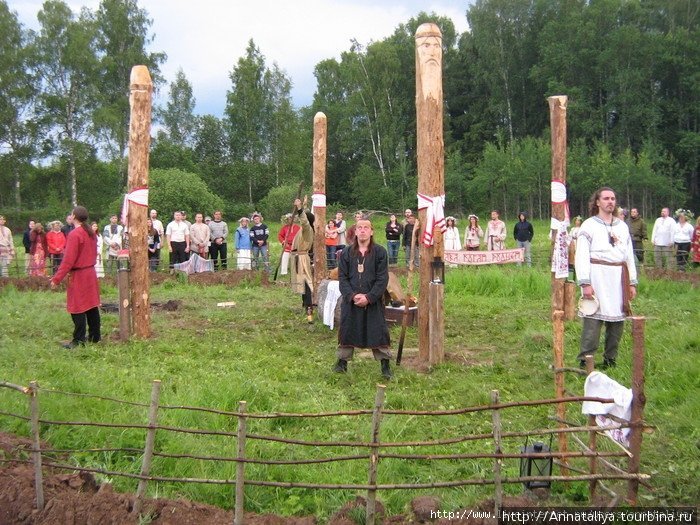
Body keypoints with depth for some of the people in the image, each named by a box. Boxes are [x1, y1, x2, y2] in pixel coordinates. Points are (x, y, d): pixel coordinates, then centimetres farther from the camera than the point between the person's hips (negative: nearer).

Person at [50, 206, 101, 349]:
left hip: (78, 275, -8)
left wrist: (57, 279, -15)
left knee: (78, 309, -3)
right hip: (91, 273, 8)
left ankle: (78, 341, -1)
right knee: (92, 305, 12)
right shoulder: (91, 233, 8)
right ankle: (95, 336, 18)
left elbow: (68, 260, -19)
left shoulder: (74, 234, -17)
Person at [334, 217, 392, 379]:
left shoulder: (380, 252, -2)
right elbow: (342, 277, 2)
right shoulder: (347, 253, 4)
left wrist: (369, 297, -14)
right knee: (346, 330, 8)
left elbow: (382, 279, -6)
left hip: (373, 301, -2)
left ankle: (385, 364, 10)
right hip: (350, 300, 2)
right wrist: (352, 295, -13)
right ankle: (342, 361, 22)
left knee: (378, 332, 0)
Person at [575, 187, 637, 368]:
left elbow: (629, 255, 19)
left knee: (618, 320, 6)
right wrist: (585, 283, -13)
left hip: (619, 277, 5)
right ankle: (585, 361, -6)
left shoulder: (622, 226, 18)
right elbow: (582, 256, -5)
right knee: (594, 320, -10)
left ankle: (610, 360, 18)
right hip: (598, 277, -5)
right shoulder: (589, 225, 2)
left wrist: (632, 283, 13)